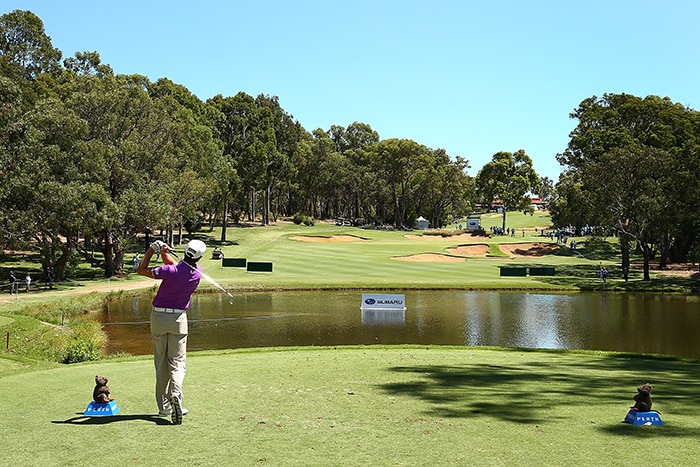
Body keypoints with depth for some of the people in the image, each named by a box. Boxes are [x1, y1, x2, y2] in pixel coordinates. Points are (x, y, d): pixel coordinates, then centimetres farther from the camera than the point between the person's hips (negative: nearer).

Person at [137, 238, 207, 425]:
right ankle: (176, 393, -25)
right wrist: (164, 253, -1)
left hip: (158, 317, -1)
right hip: (178, 319, 1)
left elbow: (141, 270, -7)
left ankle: (164, 406, 10)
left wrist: (152, 249, -2)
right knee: (177, 362, 3)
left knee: (161, 363, 9)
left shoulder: (170, 271, -18)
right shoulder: (197, 273, -5)